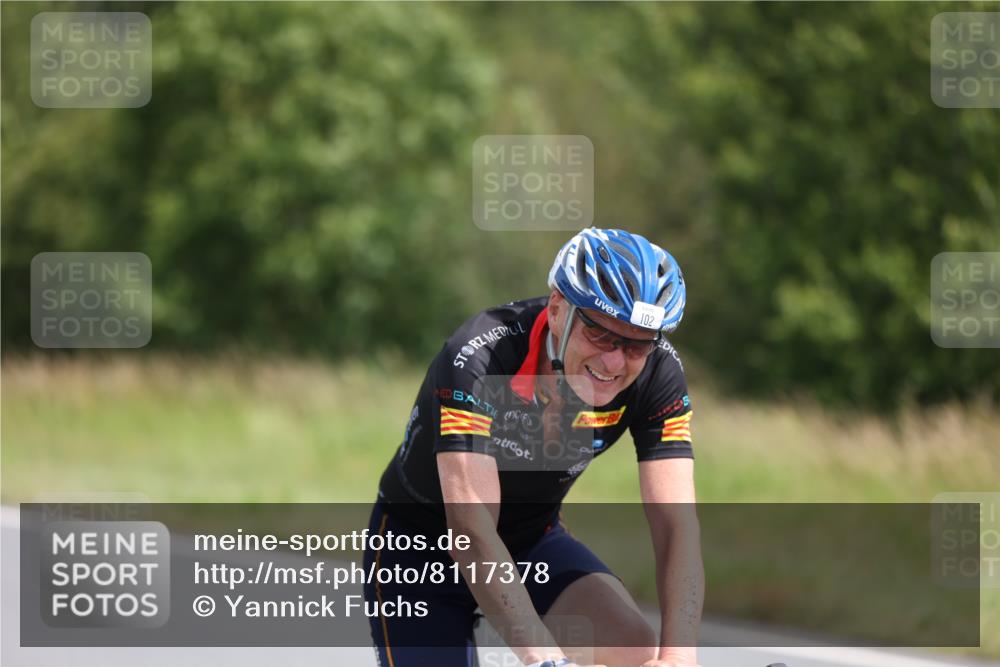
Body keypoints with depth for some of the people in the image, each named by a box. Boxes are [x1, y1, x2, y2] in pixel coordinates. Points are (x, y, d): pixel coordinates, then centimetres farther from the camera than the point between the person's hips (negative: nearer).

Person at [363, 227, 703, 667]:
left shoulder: (657, 373, -21)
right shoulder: (478, 360, -34)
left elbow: (676, 524, -28)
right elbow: (471, 531, -42)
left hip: (532, 544, 3)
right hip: (420, 548, -3)